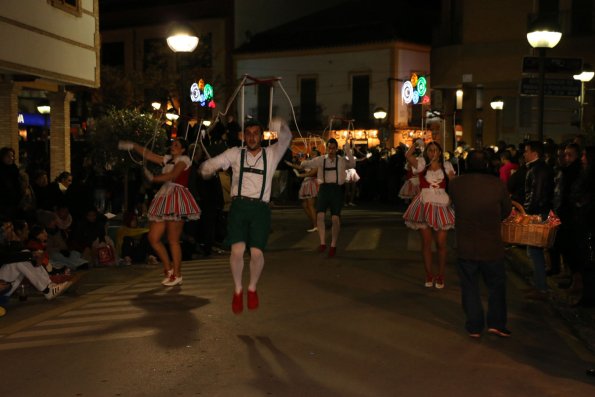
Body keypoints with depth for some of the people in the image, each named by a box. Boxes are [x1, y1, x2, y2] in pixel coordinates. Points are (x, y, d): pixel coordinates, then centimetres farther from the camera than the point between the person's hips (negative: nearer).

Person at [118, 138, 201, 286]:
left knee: (173, 240, -6)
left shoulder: (184, 159, 1)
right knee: (153, 238, 4)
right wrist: (133, 146, 12)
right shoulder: (168, 159, 22)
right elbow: (149, 155, 19)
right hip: (164, 199, 8)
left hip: (177, 199, -8)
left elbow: (172, 175, -14)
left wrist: (153, 178, -7)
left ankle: (177, 275, 4)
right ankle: (168, 268, 18)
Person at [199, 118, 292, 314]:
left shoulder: (271, 154, 9)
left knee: (257, 253, -8)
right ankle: (238, 290, 10)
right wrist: (206, 170, -14)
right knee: (237, 250, -14)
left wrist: (281, 127, -28)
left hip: (261, 208, 0)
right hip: (239, 205, 0)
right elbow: (210, 165, 10)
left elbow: (286, 138, -6)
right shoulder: (235, 154, 10)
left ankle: (252, 289, 20)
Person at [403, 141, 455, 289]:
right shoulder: (422, 164, 4)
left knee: (441, 243, 3)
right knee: (426, 242, 6)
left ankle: (440, 276, 17)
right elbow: (408, 155, -14)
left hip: (442, 206, 0)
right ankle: (429, 275, 18)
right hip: (424, 205, 0)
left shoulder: (446, 165, 8)